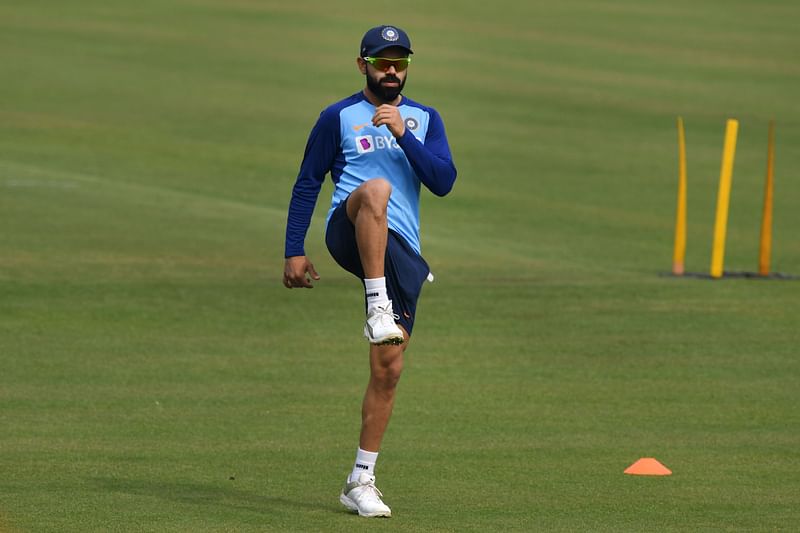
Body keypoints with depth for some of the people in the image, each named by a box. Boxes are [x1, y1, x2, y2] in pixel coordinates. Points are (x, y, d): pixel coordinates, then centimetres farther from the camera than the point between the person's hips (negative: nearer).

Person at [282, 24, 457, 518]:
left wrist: (403, 135, -10)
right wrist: (295, 251, 3)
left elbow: (443, 181, 2)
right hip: (349, 234, -3)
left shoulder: (425, 120, 16)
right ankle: (377, 307, -42)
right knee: (375, 188, -38)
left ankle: (361, 482, 7)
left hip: (401, 251, 3)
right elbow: (307, 184, 10)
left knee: (389, 368, -1)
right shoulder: (339, 117, 8)